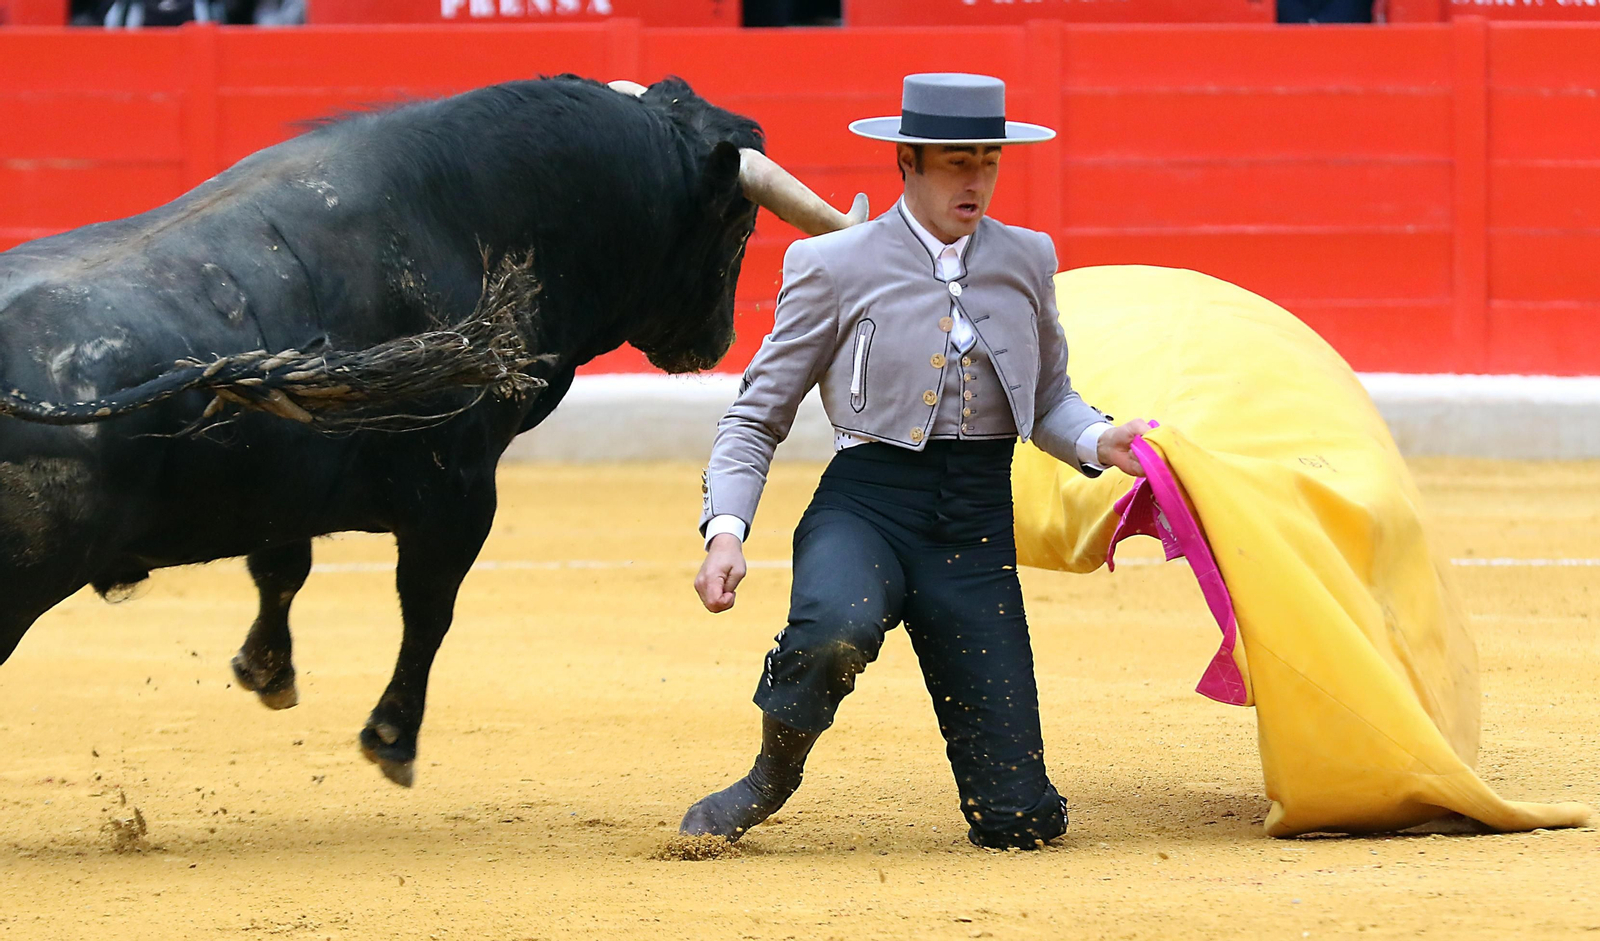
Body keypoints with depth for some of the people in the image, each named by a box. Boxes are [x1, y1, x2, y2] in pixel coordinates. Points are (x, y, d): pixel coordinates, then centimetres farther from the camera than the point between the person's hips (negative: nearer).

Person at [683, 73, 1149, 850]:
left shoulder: (1025, 261, 10)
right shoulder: (834, 266, 0)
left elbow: (1049, 400, 22)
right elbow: (757, 416, 3)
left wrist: (1098, 440, -1)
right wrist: (725, 532, -13)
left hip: (978, 530, 3)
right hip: (863, 506, -3)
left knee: (1024, 821, -6)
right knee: (839, 627, -42)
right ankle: (773, 775, -9)